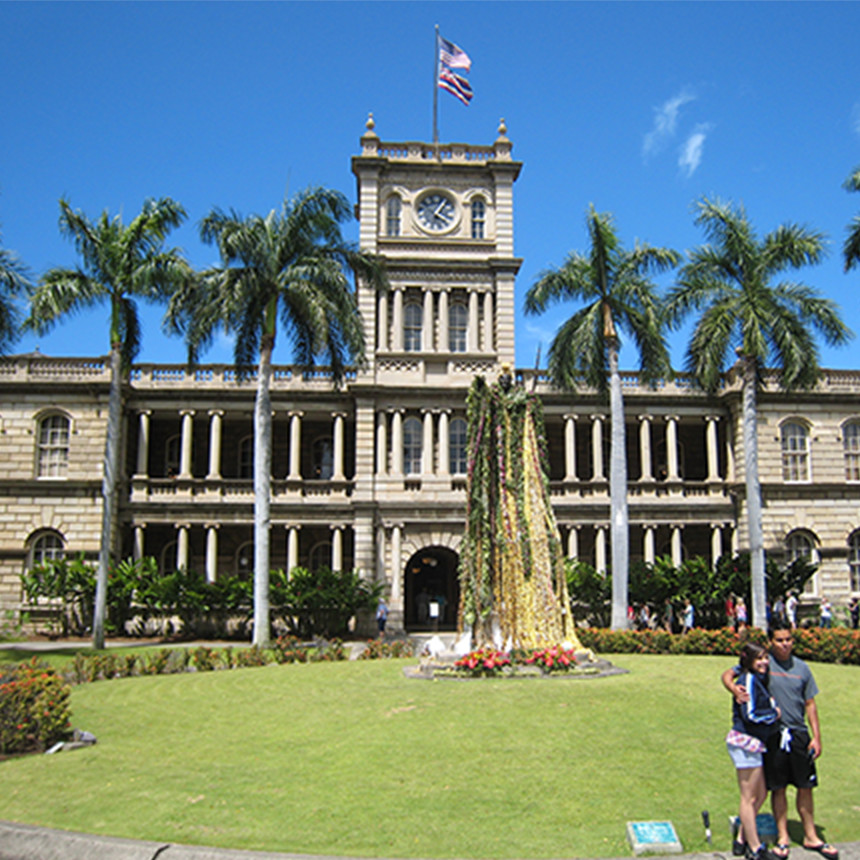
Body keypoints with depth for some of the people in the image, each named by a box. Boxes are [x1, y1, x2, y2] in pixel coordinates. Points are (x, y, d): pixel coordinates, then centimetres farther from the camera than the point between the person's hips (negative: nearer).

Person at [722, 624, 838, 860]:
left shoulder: (801, 668, 5)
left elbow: (810, 704, 10)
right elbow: (727, 675, -6)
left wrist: (816, 737, 5)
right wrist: (735, 689, -28)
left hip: (799, 734, 3)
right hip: (772, 735, -3)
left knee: (805, 787, 10)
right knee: (778, 788, 6)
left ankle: (810, 836, 26)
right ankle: (782, 838, 19)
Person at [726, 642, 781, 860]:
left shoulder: (759, 679, 13)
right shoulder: (748, 680, -16)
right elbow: (750, 714, -20)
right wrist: (774, 713, -6)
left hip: (755, 744, 10)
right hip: (745, 742, -10)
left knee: (760, 794, 17)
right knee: (749, 797, 1)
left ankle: (742, 840, 26)